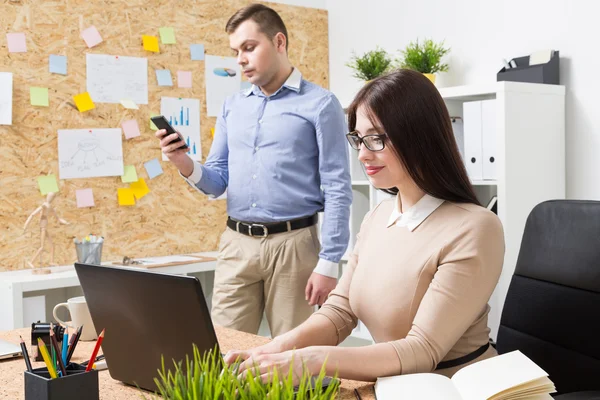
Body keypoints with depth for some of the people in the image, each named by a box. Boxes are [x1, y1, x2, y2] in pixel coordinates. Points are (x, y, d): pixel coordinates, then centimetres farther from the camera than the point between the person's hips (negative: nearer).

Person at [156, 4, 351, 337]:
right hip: (236, 243, 5)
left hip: (292, 244, -4)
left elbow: (338, 190, -9)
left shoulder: (320, 105, -5)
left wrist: (328, 263, -13)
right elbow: (218, 181, 12)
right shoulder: (233, 106, 12)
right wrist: (187, 165, -10)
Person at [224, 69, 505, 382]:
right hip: (396, 385, 5)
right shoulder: (378, 216, 5)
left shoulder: (473, 229, -17)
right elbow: (340, 309, 3)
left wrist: (312, 360, -30)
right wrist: (283, 345, -15)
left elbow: (423, 351, -20)